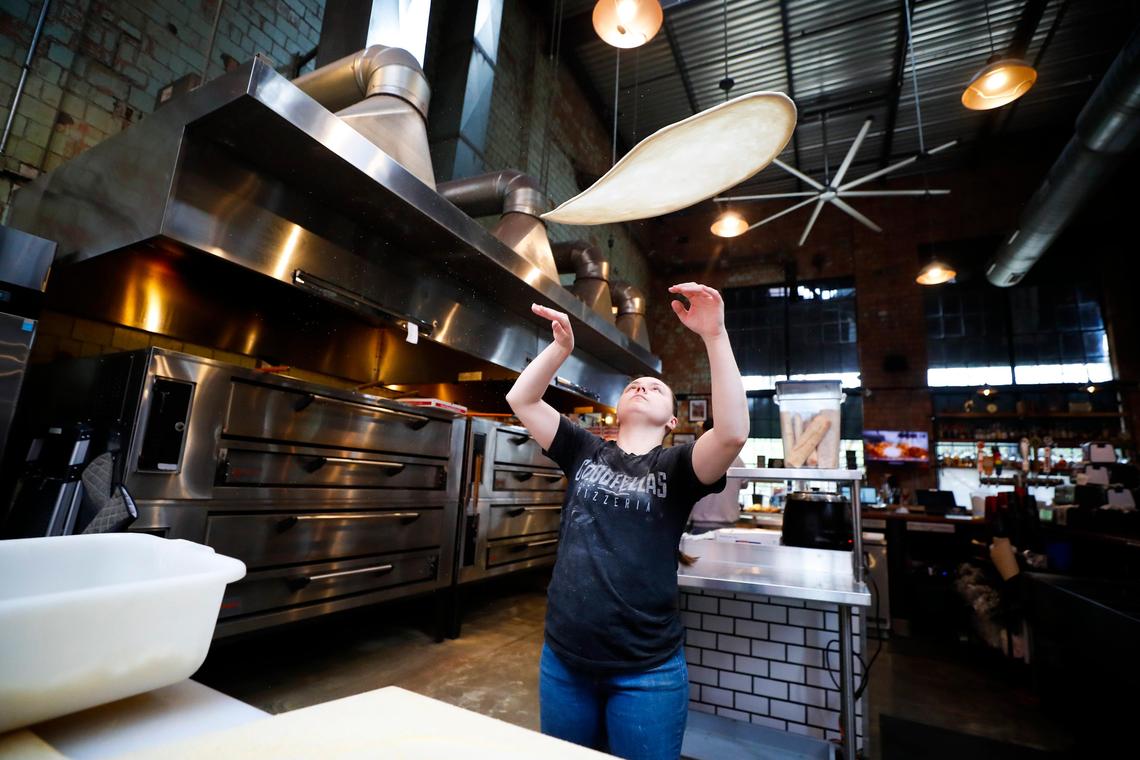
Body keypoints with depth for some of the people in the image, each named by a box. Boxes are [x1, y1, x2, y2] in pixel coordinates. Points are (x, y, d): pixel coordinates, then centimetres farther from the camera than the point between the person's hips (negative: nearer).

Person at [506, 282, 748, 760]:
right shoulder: (584, 453, 3)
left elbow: (733, 434, -23)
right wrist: (561, 347, -14)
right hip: (562, 659, 3)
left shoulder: (674, 467, -4)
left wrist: (714, 336, -28)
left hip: (646, 670, -2)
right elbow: (521, 400, 0)